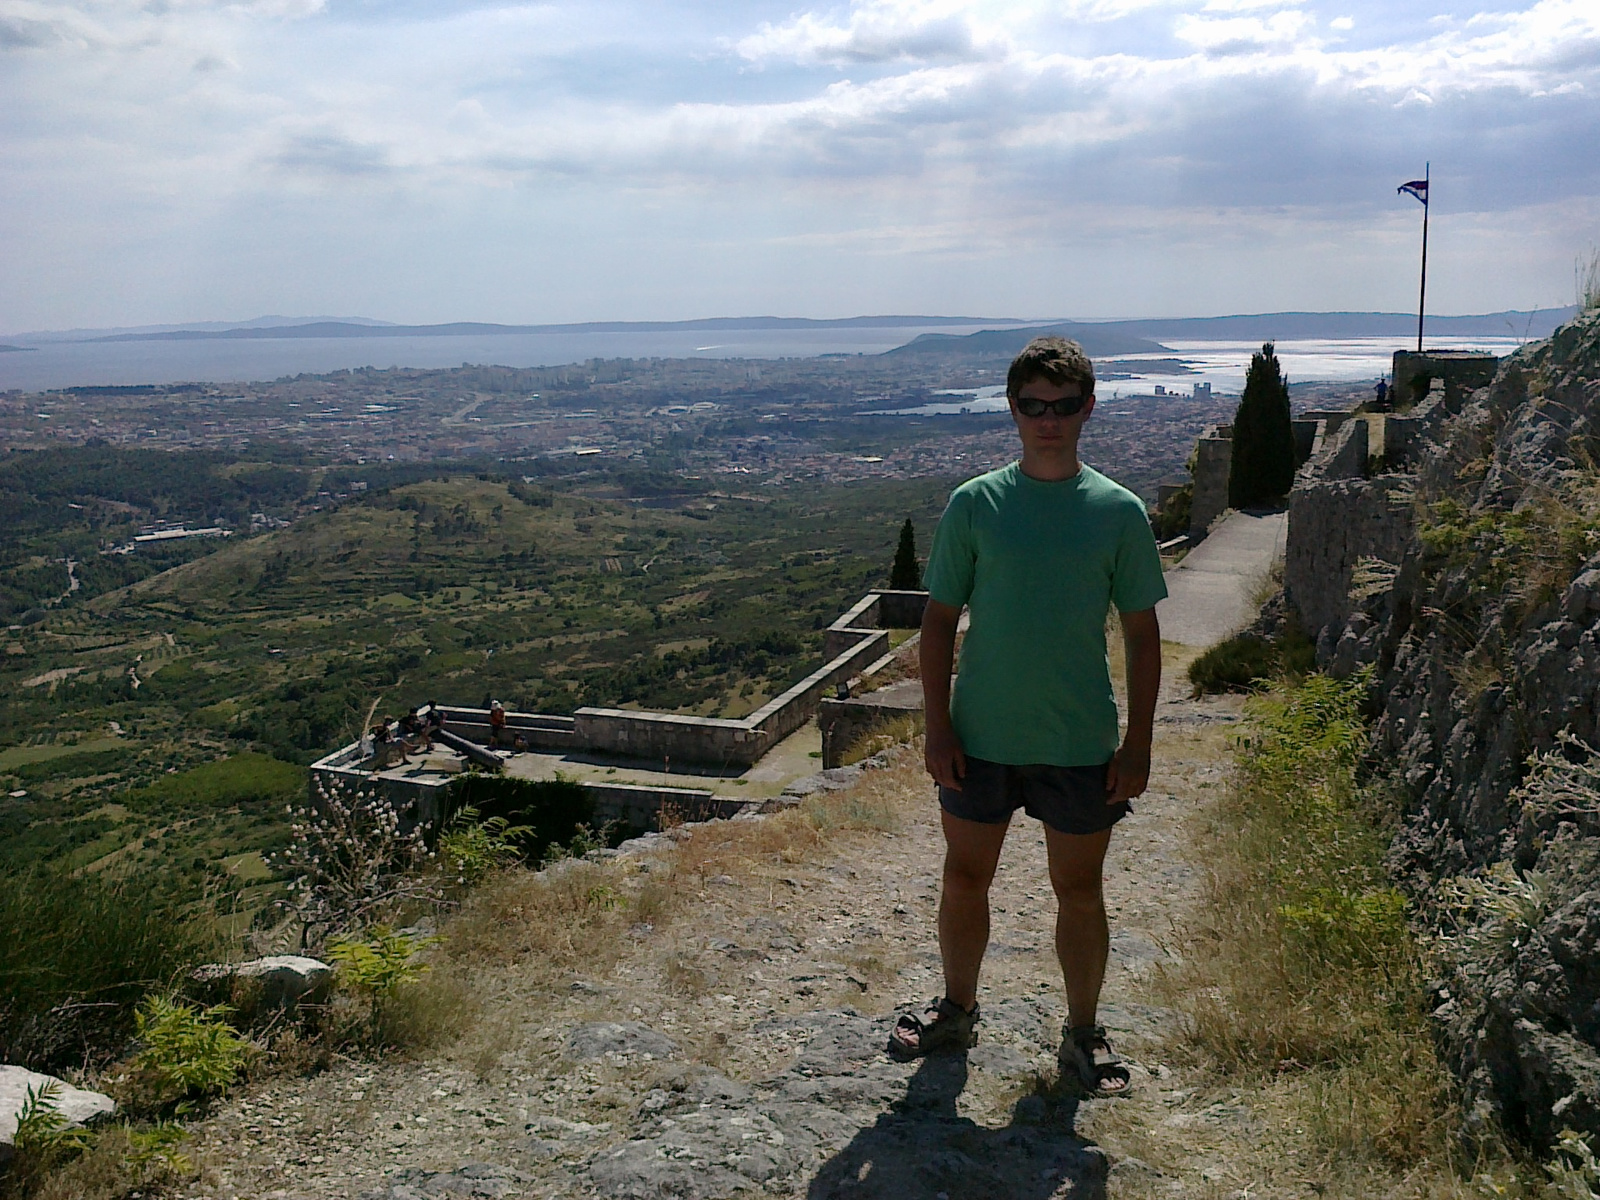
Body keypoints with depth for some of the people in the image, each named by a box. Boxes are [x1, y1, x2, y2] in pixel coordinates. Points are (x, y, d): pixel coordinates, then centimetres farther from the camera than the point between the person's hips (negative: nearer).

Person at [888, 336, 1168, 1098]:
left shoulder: (1118, 512, -2)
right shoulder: (974, 505, -3)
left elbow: (1142, 634, 2)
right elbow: (939, 621, 1)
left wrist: (1139, 743, -2)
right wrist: (938, 728, -4)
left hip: (1081, 745, 0)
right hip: (980, 739, 1)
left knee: (1079, 892, 12)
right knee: (964, 879, 14)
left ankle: (1083, 1033, 32)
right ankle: (957, 1009, 37)